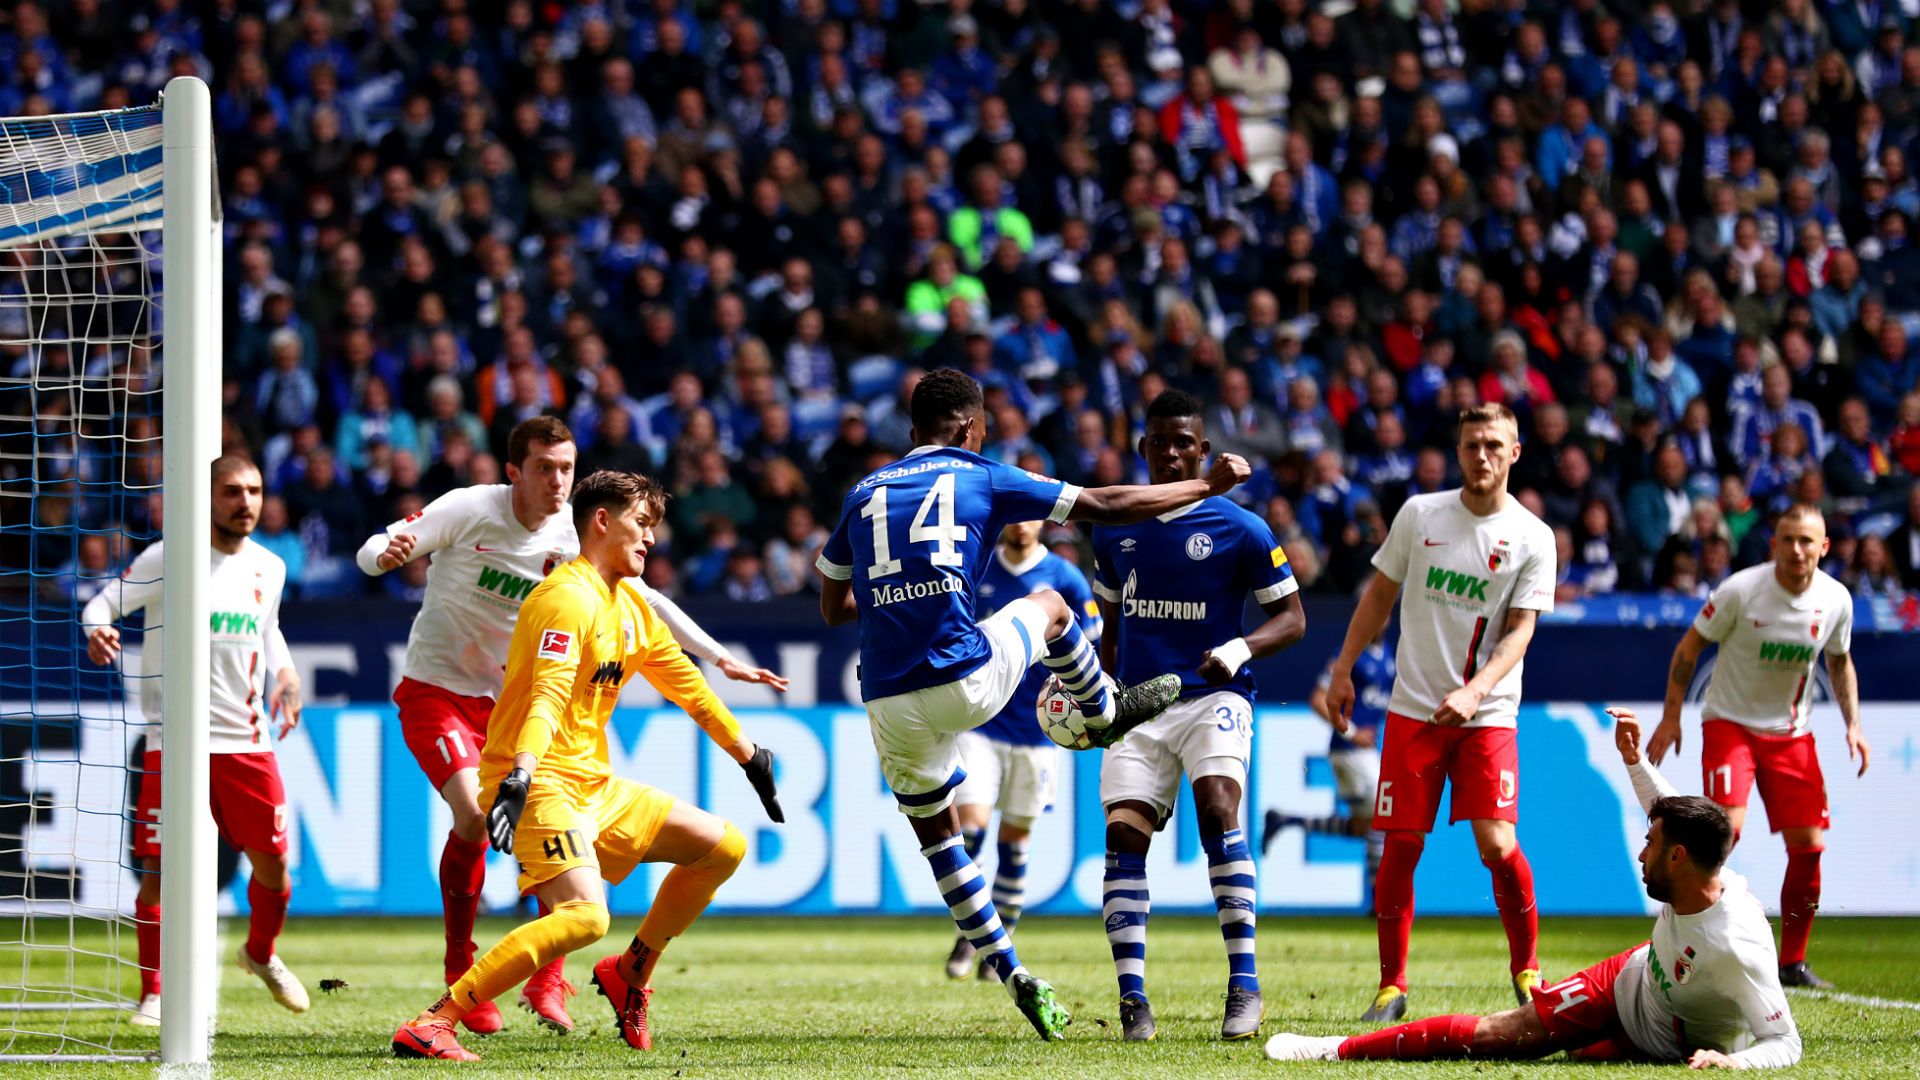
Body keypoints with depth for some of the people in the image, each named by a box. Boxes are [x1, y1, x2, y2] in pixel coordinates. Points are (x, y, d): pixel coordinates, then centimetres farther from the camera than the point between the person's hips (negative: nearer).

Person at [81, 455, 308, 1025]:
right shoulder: (166, 558, -7)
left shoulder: (268, 568, 9)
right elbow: (103, 603, -7)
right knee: (159, 871, -8)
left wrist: (284, 674, 6)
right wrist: (97, 631, -29)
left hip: (247, 742, 4)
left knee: (272, 865, 6)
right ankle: (152, 993, 6)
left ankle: (261, 954, 36)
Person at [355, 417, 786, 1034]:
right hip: (436, 689, -4)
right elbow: (372, 552, -13)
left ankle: (545, 983, 3)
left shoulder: (573, 538, -5)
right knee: (474, 813, -24)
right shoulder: (469, 510, -15)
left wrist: (719, 658, 1)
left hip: (510, 700, 4)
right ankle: (461, 980, -9)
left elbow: (646, 602, 5)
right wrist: (387, 554, -38)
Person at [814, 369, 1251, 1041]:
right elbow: (1105, 507, 9)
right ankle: (1104, 716, 51)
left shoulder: (862, 496, 15)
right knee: (1049, 606, 27)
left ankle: (1013, 977, 22)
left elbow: (832, 607, 24)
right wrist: (1209, 485, 19)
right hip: (967, 681, -3)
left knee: (935, 831, 24)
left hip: (889, 702, 3)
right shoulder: (983, 479, 6)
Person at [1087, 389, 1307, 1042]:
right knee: (1124, 835, -10)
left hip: (1212, 696, -4)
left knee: (1217, 807, -25)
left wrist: (1241, 649, -17)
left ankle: (1244, 985, -24)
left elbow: (1291, 618, 1)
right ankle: (1132, 997, -9)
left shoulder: (1240, 531, -2)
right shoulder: (1115, 531, 11)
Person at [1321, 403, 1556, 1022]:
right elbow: (1380, 596, 13)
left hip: (1487, 716, -2)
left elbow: (1519, 630, -6)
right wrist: (1343, 669, 9)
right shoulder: (1420, 514, 4)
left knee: (1498, 845, -13)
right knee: (1401, 848, -1)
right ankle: (1391, 985, 10)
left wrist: (1475, 691, -20)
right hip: (1413, 708, 2)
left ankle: (1526, 969, 9)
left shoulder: (1533, 539, -2)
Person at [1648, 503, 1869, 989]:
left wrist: (1852, 723, 3)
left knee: (1809, 845, -3)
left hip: (1792, 734, 4)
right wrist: (1670, 718, -8)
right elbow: (1689, 646, -5)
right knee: (1727, 826, -23)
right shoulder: (1741, 590, -17)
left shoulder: (1835, 599, -5)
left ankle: (1792, 962, 11)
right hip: (1730, 723, -4)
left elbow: (1839, 661, 14)